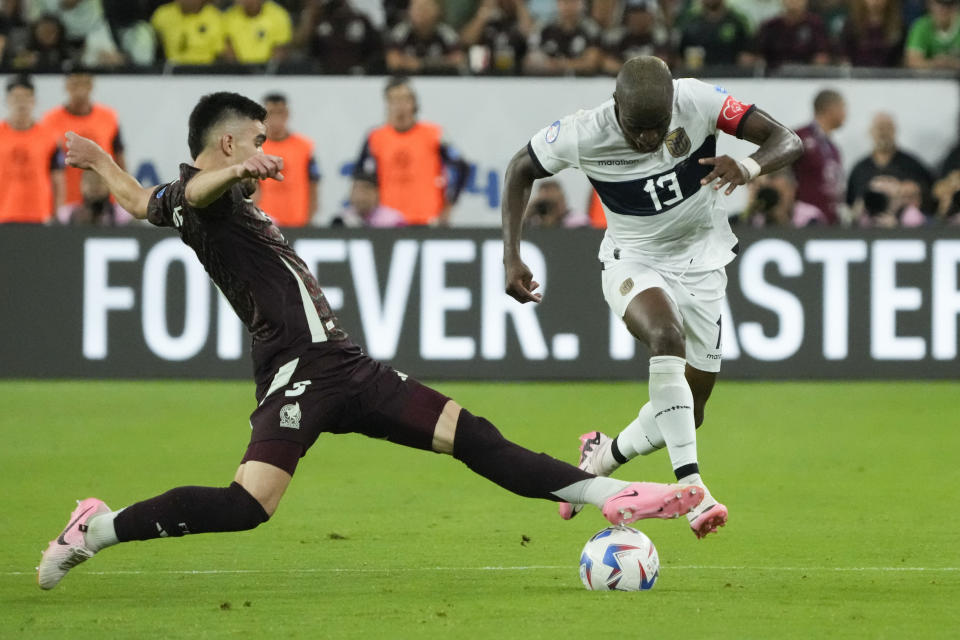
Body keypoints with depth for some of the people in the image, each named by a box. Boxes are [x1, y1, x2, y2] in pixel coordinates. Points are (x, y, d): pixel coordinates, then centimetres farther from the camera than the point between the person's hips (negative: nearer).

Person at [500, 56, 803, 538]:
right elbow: (520, 169, -4)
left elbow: (787, 140, -23)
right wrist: (512, 258, -12)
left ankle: (602, 458, 36)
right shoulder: (582, 136, -23)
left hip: (701, 263, 2)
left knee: (682, 419, 4)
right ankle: (691, 488, -43)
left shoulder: (698, 103, -24)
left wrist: (750, 167, -45)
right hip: (633, 263, -2)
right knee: (667, 334, -37)